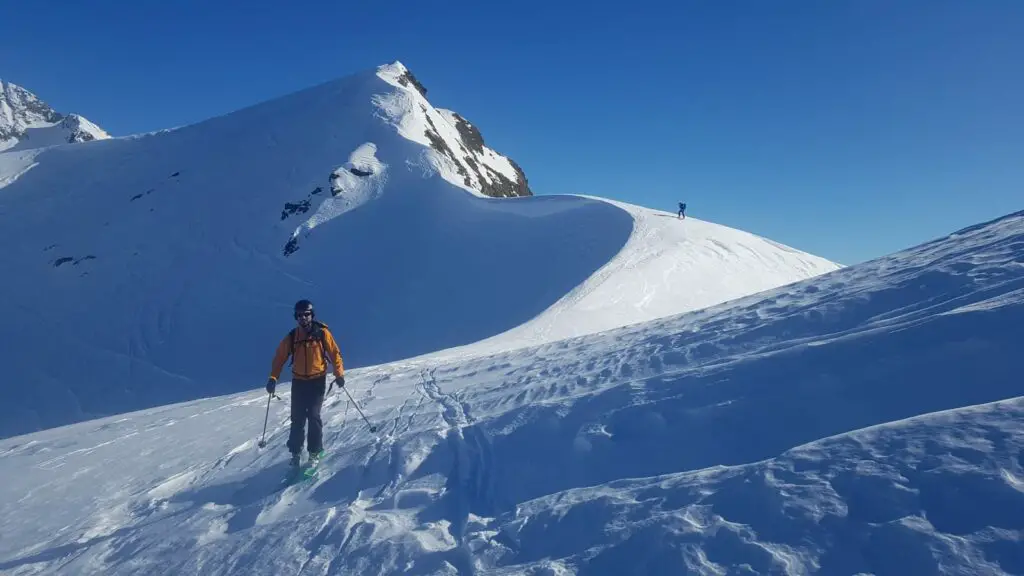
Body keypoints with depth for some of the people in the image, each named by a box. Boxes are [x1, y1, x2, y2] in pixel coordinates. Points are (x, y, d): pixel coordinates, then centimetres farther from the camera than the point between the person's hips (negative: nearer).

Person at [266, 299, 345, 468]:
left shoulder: (322, 333, -6)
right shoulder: (291, 337, 0)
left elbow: (335, 353, -2)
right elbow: (279, 357, 4)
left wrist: (339, 374, -11)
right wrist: (273, 378, -7)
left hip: (317, 381, -2)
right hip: (299, 382, 3)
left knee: (313, 416, -9)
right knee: (297, 418, 4)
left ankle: (315, 452, 2)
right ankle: (295, 451, 18)